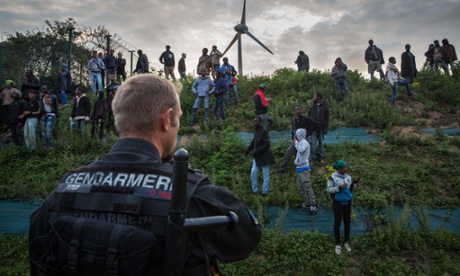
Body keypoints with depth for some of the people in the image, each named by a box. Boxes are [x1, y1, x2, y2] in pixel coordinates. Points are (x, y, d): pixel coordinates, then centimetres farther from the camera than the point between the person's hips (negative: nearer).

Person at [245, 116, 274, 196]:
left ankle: (264, 192, 16)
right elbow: (253, 142, 17)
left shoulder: (264, 132, -19)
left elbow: (267, 145, -24)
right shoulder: (256, 131, 6)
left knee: (265, 175, 6)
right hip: (256, 157, 7)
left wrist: (256, 151, -25)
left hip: (264, 157, -7)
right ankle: (255, 190, 16)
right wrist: (247, 151, 10)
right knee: (253, 172, 2)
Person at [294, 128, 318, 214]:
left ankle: (314, 206, -1)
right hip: (299, 168, 9)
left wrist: (295, 141, -24)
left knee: (307, 187, -7)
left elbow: (301, 150, -36)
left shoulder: (304, 143, -16)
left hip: (304, 169, -9)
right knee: (300, 188, 16)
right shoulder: (301, 143, 12)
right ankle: (307, 202, 29)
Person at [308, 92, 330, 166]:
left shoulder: (325, 106, -4)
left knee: (321, 143, 11)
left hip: (321, 128, -1)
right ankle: (312, 159, 5)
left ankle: (321, 157, 23)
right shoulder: (312, 105, 2)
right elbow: (309, 116, 6)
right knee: (313, 144, -1)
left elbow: (327, 119, -3)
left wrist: (326, 129, -7)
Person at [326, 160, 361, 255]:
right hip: (337, 203, -4)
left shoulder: (348, 177, 2)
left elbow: (350, 190, 1)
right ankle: (337, 245, 16)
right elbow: (329, 189, -15)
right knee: (337, 223, 3)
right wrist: (340, 187, -26)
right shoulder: (332, 177, -12)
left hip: (347, 203, 4)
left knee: (347, 222, 12)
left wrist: (355, 182, -13)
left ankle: (347, 242, 30)